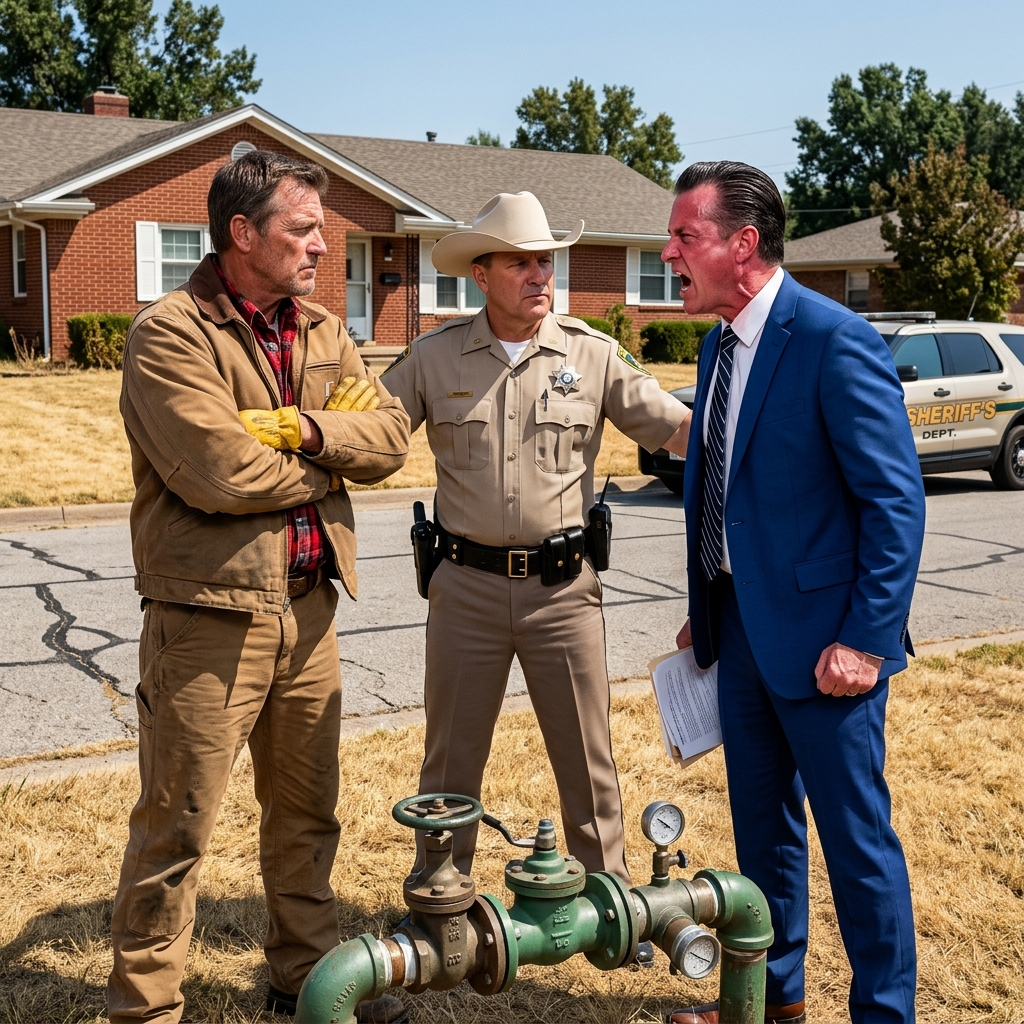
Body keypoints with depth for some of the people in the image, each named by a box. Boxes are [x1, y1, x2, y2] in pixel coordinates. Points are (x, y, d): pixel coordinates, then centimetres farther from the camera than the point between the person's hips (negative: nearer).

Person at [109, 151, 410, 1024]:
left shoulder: (322, 332, 11)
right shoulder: (169, 335, -12)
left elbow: (390, 435, 1)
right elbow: (221, 474, -23)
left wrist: (300, 428, -16)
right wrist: (329, 461, -7)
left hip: (308, 608, 7)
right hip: (210, 615, -7)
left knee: (307, 811, 19)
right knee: (177, 827, 3)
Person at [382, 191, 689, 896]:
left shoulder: (593, 355, 1)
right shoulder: (434, 358, 2)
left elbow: (679, 427, -1)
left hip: (564, 584, 0)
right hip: (466, 584, 1)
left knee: (587, 757, 9)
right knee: (452, 758, 12)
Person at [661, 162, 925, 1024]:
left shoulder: (836, 341, -17)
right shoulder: (721, 346, 10)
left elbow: (897, 500, -18)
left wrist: (866, 638, -20)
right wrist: (706, 611, 14)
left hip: (820, 635, -8)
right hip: (740, 622, 8)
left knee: (857, 839, 4)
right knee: (762, 825, 19)